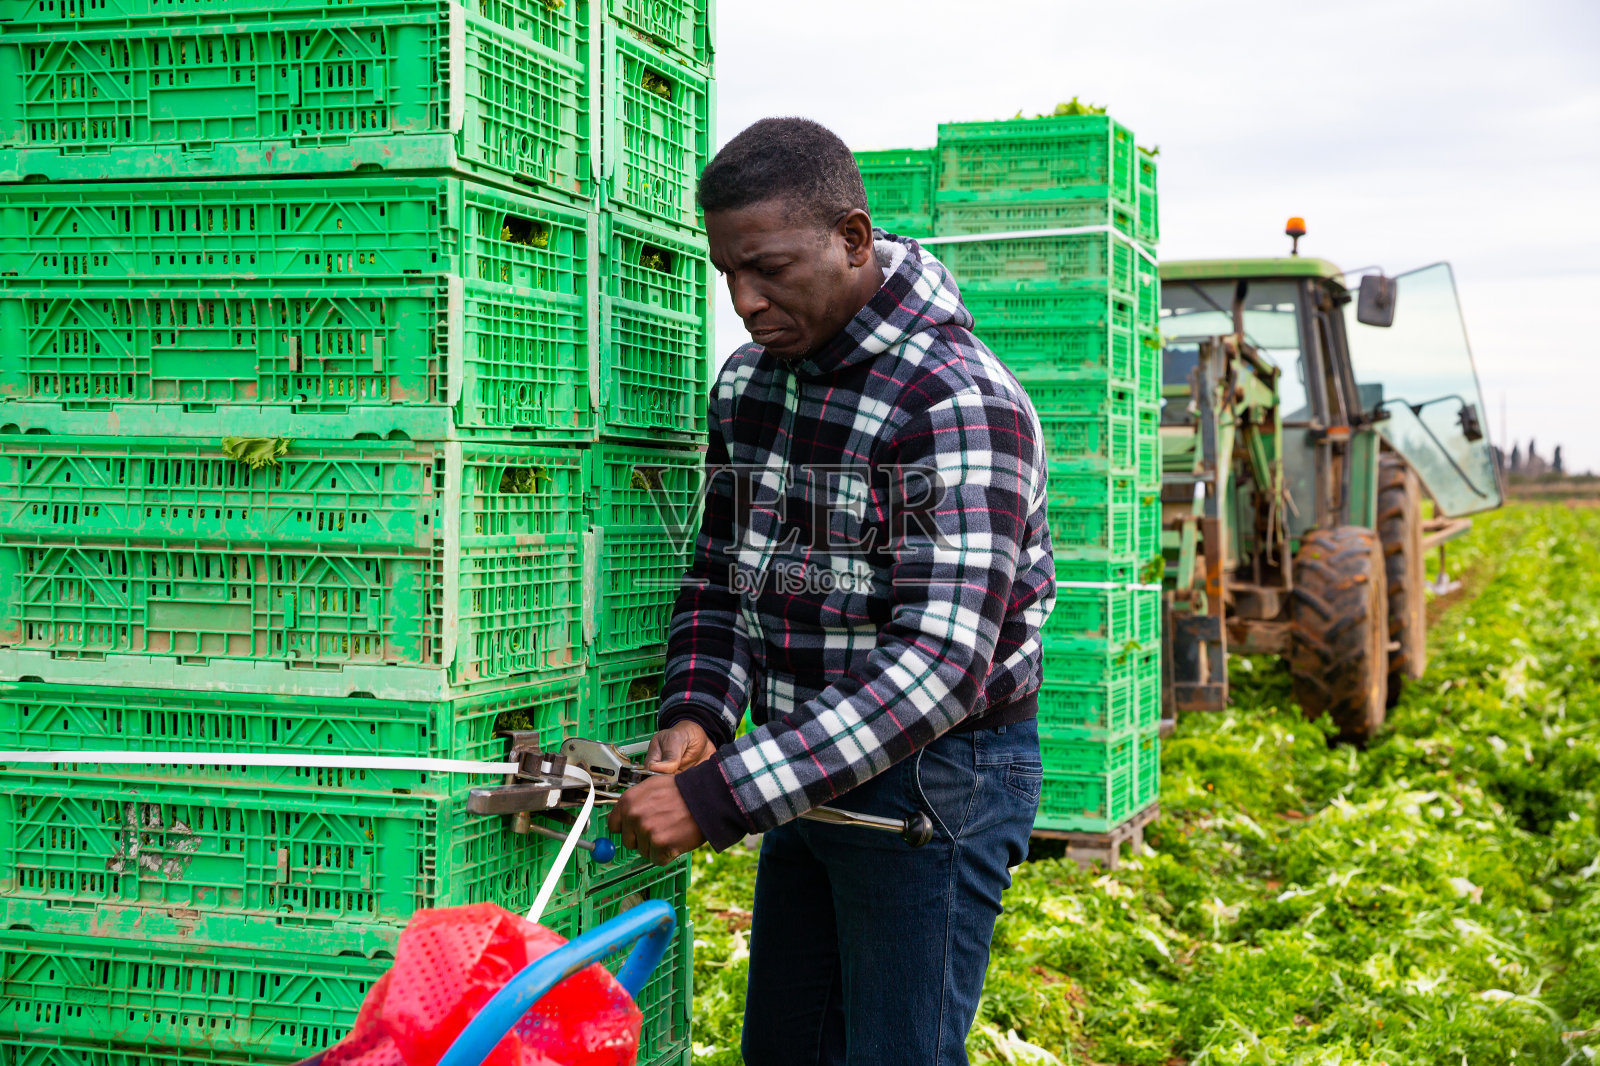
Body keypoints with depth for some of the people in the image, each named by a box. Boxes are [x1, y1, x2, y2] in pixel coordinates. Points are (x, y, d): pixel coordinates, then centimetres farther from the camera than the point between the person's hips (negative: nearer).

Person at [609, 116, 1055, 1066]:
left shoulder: (960, 406, -22)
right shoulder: (749, 381, 4)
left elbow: (943, 664, -30)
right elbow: (720, 573, 13)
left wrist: (721, 796, -35)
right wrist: (696, 713, -9)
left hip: (934, 780, -7)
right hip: (809, 772, 8)